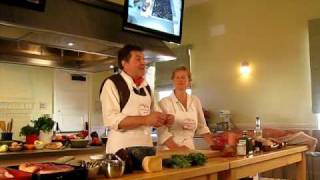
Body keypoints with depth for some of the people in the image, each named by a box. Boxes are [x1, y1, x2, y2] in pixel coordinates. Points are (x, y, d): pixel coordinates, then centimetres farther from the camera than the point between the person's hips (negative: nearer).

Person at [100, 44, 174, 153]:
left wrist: (163, 119, -1)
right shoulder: (112, 84, -7)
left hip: (146, 147, 6)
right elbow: (111, 119, -18)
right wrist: (145, 120, -25)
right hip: (121, 149, -6)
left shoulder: (146, 87, 14)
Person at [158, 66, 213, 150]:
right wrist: (177, 148, -19)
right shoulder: (165, 102, -3)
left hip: (190, 148, 4)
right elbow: (163, 132, -9)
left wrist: (213, 145, 4)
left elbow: (202, 127, 14)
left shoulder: (195, 101, 8)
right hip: (170, 150, -3)